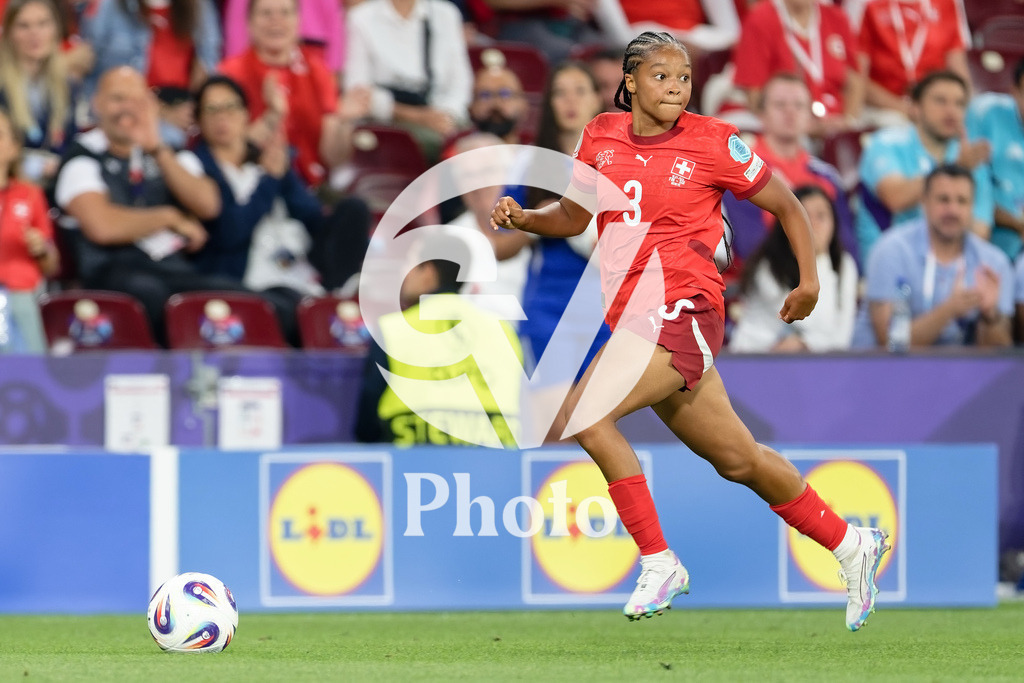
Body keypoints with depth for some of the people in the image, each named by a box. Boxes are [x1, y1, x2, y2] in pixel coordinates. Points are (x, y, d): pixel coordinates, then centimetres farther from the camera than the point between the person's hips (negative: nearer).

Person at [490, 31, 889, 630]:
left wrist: (809, 280, 3)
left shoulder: (713, 142, -6)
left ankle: (659, 564, -14)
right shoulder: (602, 136, 8)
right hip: (632, 320, 6)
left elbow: (785, 204, 5)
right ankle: (849, 545, 31)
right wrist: (524, 218, 1)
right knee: (738, 460, 14)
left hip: (682, 312, -6)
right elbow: (573, 216, 20)